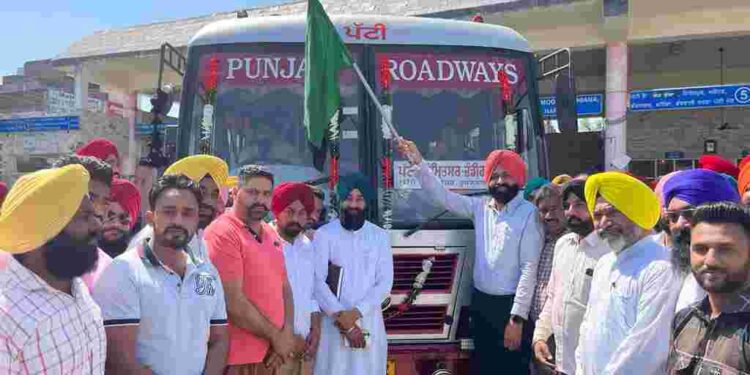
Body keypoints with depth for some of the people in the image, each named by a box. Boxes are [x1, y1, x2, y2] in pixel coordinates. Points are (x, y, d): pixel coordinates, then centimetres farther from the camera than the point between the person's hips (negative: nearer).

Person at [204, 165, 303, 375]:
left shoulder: (271, 234, 10)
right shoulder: (222, 232, -13)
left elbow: (285, 289, 11)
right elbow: (232, 301, -18)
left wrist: (286, 335, -4)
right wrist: (276, 336, -10)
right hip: (238, 358, -7)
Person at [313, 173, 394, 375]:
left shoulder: (380, 236, 5)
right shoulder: (324, 234, -1)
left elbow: (385, 283, -1)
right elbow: (317, 281, -7)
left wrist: (356, 312, -12)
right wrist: (341, 317, -14)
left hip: (369, 321, 2)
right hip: (333, 322, -2)